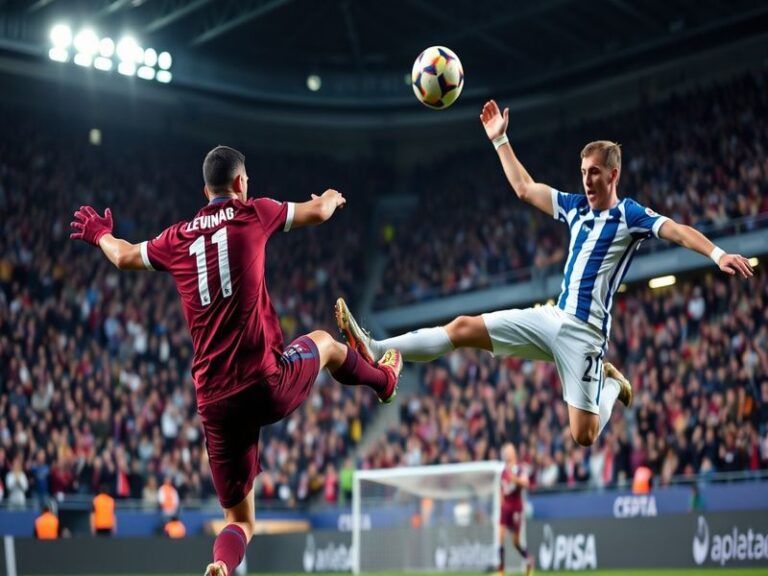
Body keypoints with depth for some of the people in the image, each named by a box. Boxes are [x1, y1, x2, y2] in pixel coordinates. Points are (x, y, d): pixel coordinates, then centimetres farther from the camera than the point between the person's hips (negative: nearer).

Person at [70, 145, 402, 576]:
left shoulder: (177, 237, 9)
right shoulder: (252, 213, 0)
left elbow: (124, 256, 28)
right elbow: (319, 212, 13)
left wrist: (100, 233, 51)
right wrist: (332, 197, 38)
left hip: (215, 401, 3)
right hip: (267, 384, -3)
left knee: (239, 522, 13)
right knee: (324, 342, 33)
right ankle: (384, 379, 60)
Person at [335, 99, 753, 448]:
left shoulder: (631, 215, -6)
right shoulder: (574, 207, 13)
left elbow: (677, 230, -19)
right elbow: (525, 189, 22)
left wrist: (718, 254, -36)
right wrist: (499, 140, 23)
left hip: (584, 331, -6)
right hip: (551, 318, 6)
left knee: (583, 437, -4)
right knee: (464, 328, -6)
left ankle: (611, 383, 27)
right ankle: (375, 353, -9)